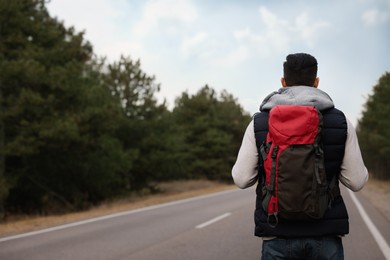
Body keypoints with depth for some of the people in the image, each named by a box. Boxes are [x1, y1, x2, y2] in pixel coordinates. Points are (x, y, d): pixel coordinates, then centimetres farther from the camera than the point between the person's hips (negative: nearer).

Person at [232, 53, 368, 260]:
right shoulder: (340, 122, 0)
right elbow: (356, 181, -1)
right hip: (326, 234, 0)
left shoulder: (259, 123, -1)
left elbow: (242, 179, -3)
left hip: (278, 235, 0)